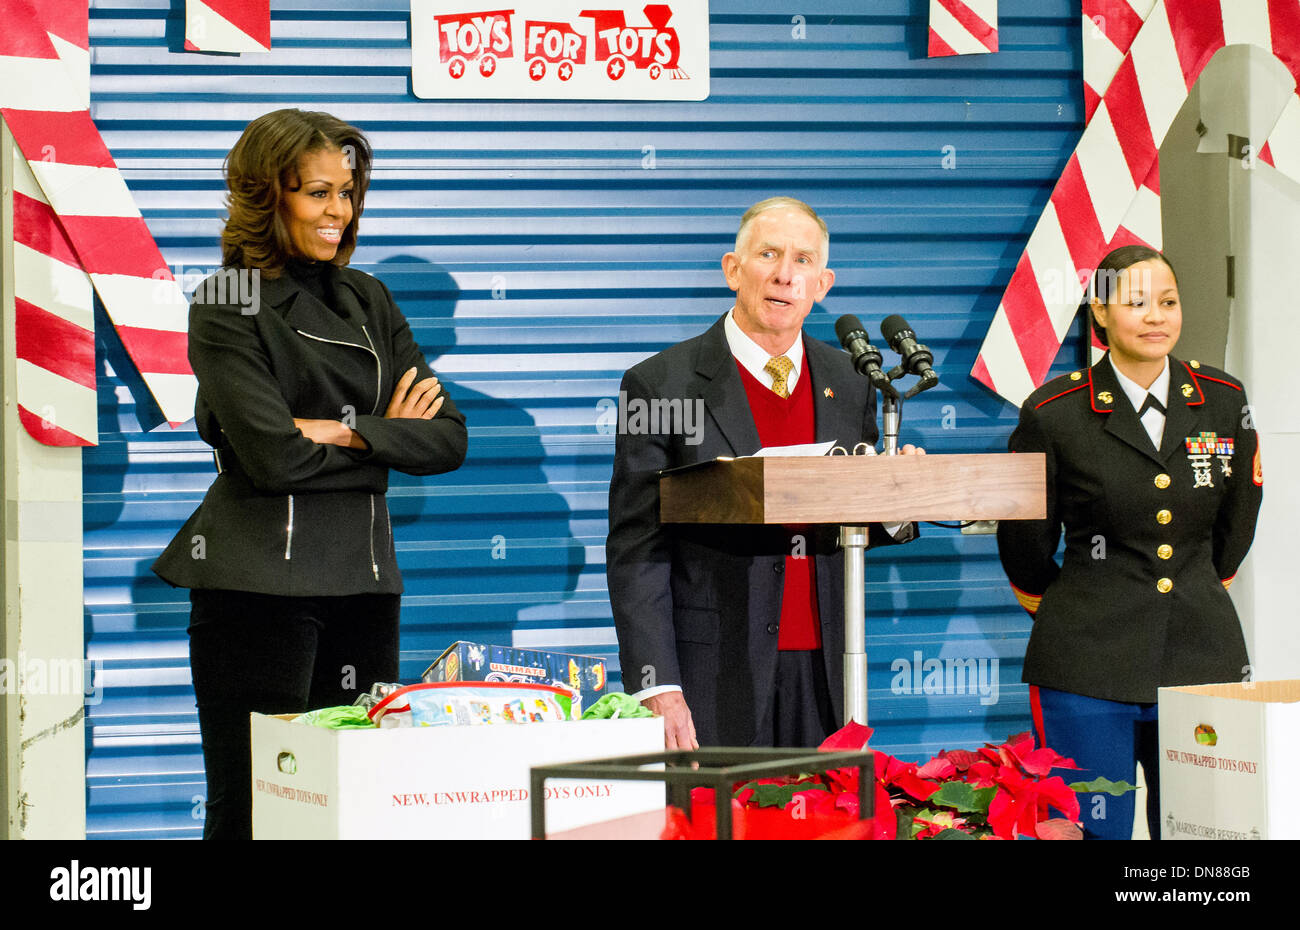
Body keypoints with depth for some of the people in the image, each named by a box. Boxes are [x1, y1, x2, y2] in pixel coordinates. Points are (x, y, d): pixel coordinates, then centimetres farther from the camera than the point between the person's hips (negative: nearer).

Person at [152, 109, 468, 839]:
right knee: (251, 808, -2)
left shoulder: (367, 300, 14)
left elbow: (448, 439, 5)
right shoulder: (230, 306, -4)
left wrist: (347, 434, -10)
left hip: (363, 576, 6)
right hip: (259, 581, -6)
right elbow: (273, 456, -15)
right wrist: (386, 438, -2)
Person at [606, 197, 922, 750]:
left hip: (823, 676, 4)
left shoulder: (849, 384, 10)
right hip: (712, 680, -4)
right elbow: (636, 551, -6)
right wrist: (658, 691, -14)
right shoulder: (659, 386, -4)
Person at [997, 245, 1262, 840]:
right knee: (1095, 832, -2)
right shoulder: (1055, 414, -3)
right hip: (1088, 664, -3)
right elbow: (1023, 544, 9)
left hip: (1203, 656, 3)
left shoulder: (1223, 402, 6)